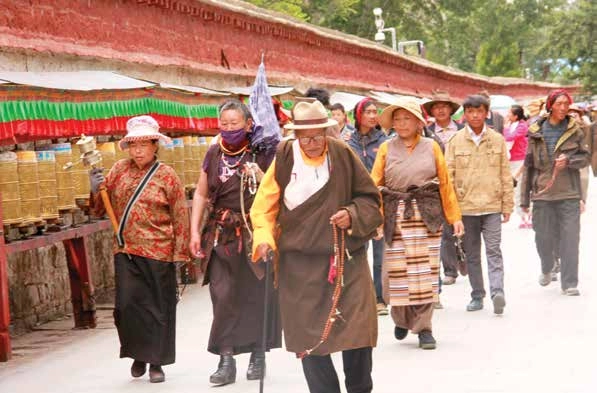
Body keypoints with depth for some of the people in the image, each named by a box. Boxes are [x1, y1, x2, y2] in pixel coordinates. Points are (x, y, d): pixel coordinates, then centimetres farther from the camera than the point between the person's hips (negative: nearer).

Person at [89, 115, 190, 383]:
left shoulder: (167, 176, -4)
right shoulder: (119, 170, 7)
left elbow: (180, 216, -3)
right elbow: (100, 209, 12)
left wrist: (180, 253, -6)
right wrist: (96, 190, -9)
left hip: (157, 252, -3)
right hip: (125, 251, 3)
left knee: (158, 308, 4)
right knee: (128, 304, -2)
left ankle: (156, 362, 18)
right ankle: (138, 354, 20)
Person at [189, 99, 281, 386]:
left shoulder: (263, 153, -2)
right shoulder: (214, 154, 8)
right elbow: (200, 194, 13)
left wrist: (261, 178, -19)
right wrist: (195, 232, 7)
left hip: (256, 234, -2)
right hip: (221, 235, 2)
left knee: (256, 295, 4)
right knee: (223, 296, -5)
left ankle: (258, 354, 17)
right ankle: (226, 359, -3)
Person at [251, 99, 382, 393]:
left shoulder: (342, 154, -4)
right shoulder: (284, 158, -4)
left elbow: (370, 198, 4)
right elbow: (264, 206, 4)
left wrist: (353, 215, -14)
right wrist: (264, 237, -11)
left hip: (347, 258, 0)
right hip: (300, 263, 0)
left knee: (359, 329, 0)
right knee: (309, 335, 1)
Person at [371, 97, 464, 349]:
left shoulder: (431, 147, 7)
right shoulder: (386, 149, 5)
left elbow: (445, 183, 8)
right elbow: (374, 184, -1)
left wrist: (455, 217, 5)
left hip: (427, 216, 0)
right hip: (396, 216, 0)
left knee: (425, 272, -1)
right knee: (397, 272, 2)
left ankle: (423, 328, 7)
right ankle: (401, 318, 27)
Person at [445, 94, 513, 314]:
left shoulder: (497, 140, 5)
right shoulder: (455, 141, 3)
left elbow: (505, 174, 8)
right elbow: (448, 175, 3)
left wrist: (508, 205, 6)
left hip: (492, 205, -1)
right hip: (465, 206, 1)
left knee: (493, 250, -11)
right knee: (472, 254, 8)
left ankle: (497, 291, -19)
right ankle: (477, 295, 15)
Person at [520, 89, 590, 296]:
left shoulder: (574, 131, 3)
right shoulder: (536, 133, 3)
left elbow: (586, 157, 8)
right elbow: (528, 165, 6)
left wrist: (569, 161, -14)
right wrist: (524, 198, 5)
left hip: (569, 193, -1)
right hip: (542, 193, 1)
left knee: (570, 238, -6)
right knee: (543, 238, 7)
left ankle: (569, 283, 1)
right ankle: (546, 269, 37)